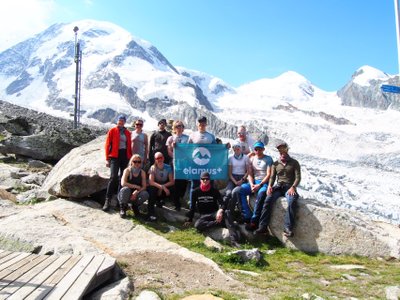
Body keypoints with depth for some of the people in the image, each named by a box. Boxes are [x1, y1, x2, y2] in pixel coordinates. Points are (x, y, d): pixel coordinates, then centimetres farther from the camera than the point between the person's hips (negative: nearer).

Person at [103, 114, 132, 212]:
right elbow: (107, 145, 0)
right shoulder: (112, 131, 2)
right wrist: (107, 159, -5)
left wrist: (131, 157, 9)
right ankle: (107, 200, -11)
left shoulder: (127, 132, 13)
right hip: (115, 156, -4)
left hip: (125, 156, 5)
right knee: (113, 177, -15)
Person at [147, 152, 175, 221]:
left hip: (165, 185, 2)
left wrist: (163, 186, -27)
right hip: (155, 186, -2)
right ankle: (151, 212, -30)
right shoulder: (153, 168, -16)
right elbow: (151, 182, -26)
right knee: (152, 189, -36)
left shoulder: (168, 167, -11)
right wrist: (161, 186, -39)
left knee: (172, 189, -28)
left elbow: (172, 182, -12)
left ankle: (158, 200, 1)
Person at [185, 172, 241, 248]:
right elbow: (193, 207, 10)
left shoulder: (214, 191, 0)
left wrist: (220, 211, -32)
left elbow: (222, 204, -9)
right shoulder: (196, 192, 2)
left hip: (215, 213, -1)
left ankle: (234, 240, -50)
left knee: (224, 215, -37)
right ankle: (219, 222, -30)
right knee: (197, 225, -35)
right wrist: (189, 220, 8)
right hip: (203, 215, 1)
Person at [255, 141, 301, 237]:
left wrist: (293, 187, -20)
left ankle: (288, 228, -34)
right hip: (278, 187, 2)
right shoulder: (276, 164, 17)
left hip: (289, 187, -2)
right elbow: (272, 177, 11)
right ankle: (263, 227, -27)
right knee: (268, 200, -27)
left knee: (292, 201, -36)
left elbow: (298, 177, -1)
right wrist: (270, 186, -11)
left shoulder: (294, 163, 9)